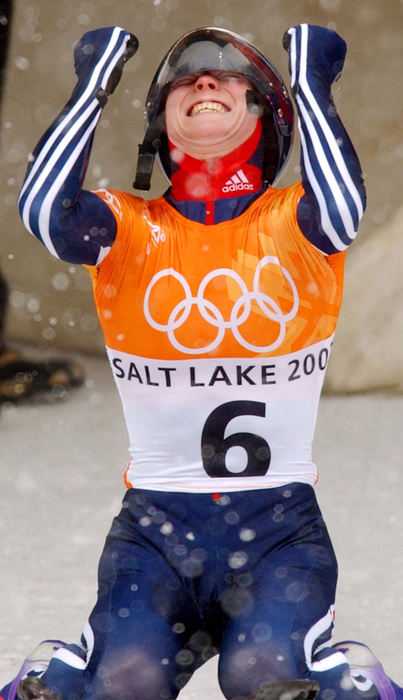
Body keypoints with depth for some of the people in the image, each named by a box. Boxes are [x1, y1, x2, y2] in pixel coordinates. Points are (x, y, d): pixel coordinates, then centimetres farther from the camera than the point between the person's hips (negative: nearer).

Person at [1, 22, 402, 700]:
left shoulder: (291, 222, 5)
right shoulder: (132, 229, 6)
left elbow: (341, 209, -19)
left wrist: (311, 83, -8)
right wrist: (94, 84, -5)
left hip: (279, 524, 0)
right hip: (154, 523, 1)